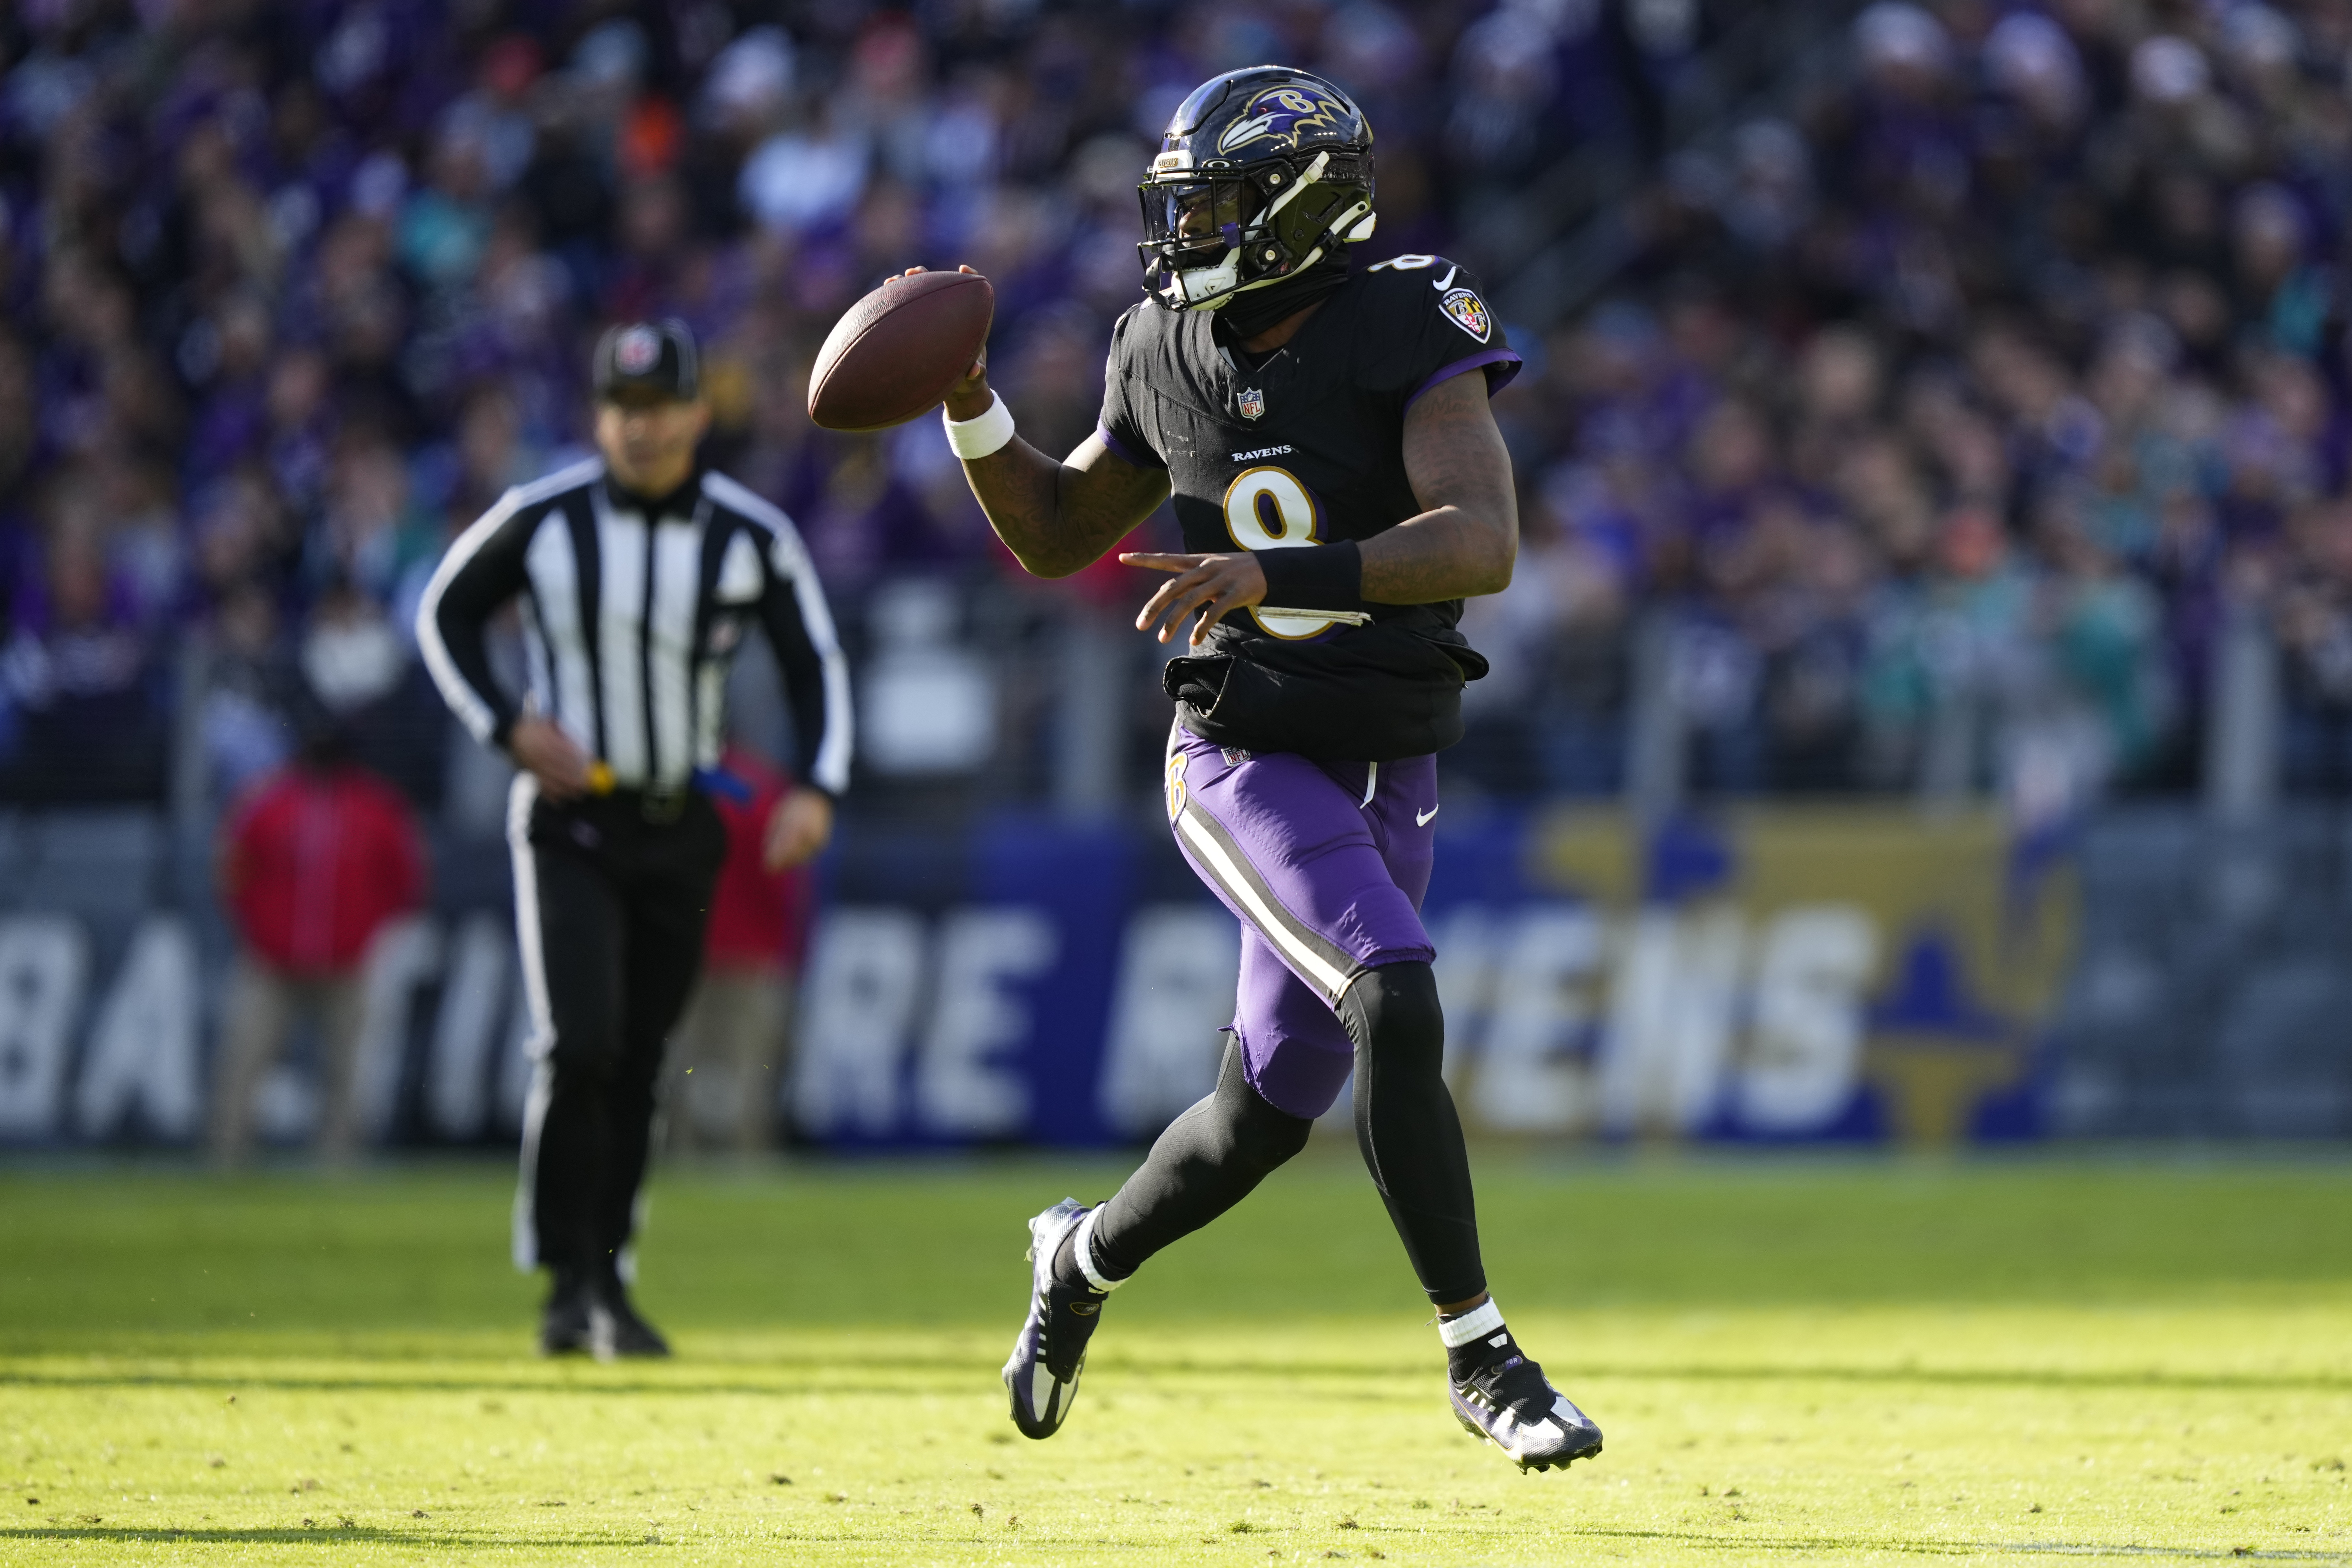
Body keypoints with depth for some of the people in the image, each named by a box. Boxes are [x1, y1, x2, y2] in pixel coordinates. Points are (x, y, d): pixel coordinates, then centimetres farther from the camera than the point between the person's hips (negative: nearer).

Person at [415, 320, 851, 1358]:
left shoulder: (752, 538, -3)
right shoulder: (541, 521, -7)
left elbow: (815, 663, 5)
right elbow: (445, 615, 6)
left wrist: (816, 788, -11)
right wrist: (507, 726, -9)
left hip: (680, 830, 2)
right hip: (569, 821, -2)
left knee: (637, 1066, 6)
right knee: (580, 1046, -17)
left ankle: (607, 1285, 17)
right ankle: (570, 1282, -9)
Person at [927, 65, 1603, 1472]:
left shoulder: (1412, 340, -13)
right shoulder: (1171, 358, 0)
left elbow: (1483, 545, -28)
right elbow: (1053, 537, 14)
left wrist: (1271, 575, -38)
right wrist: (971, 406, -2)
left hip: (1389, 777, 1)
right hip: (1248, 763, -1)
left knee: (1266, 1121, 9)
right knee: (1396, 1010, -24)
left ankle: (1085, 1256, 40)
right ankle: (1482, 1356, -15)